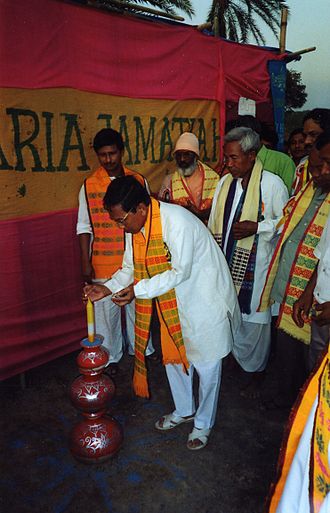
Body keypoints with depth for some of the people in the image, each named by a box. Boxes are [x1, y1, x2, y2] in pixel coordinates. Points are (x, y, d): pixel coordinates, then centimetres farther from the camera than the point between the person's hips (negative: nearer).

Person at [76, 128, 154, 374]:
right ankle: (110, 356, 28)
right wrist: (86, 262, -4)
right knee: (106, 309, 8)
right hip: (103, 262, -1)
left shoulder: (138, 181, 1)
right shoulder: (89, 185, -3)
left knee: (137, 305, 14)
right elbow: (84, 227, 0)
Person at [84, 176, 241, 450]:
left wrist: (138, 290, -29)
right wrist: (108, 288, -12)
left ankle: (203, 423, 31)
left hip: (205, 300, -7)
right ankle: (184, 410, 43)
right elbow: (131, 268, 4)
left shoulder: (177, 221, -30)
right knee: (173, 356, 19)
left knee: (206, 365, 8)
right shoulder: (135, 226, -4)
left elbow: (180, 272, -29)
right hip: (174, 302, 8)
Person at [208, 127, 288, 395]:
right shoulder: (225, 182, 7)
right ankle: (237, 358, 38)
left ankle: (255, 372, 29)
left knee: (254, 320, 7)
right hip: (227, 263, 5)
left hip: (255, 267, -5)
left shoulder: (272, 184, -10)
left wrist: (257, 227, -18)